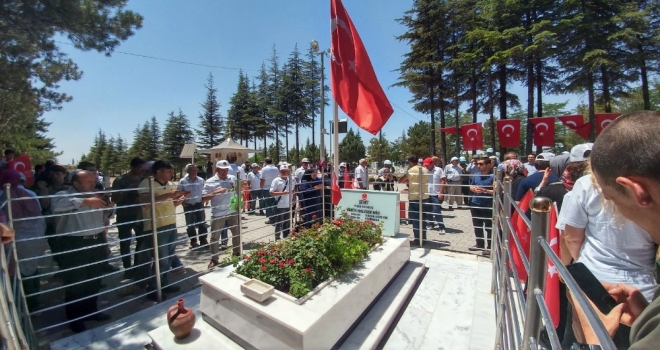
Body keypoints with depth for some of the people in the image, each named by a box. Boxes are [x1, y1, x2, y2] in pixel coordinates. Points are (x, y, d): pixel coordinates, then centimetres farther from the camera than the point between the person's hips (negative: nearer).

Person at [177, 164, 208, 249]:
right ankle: (193, 242, 21)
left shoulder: (201, 180, -1)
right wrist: (182, 202, -7)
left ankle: (203, 240, 20)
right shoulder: (183, 181, -8)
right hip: (188, 206, -1)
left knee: (202, 223, 7)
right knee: (190, 225, 8)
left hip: (199, 204, 2)